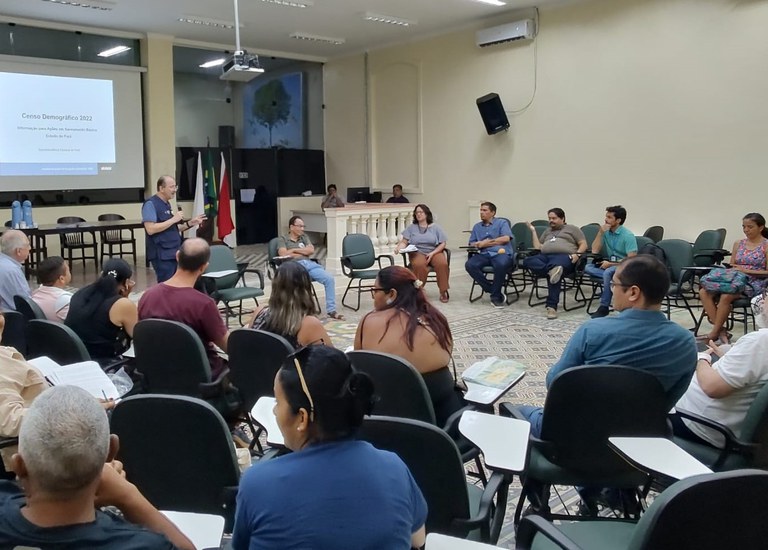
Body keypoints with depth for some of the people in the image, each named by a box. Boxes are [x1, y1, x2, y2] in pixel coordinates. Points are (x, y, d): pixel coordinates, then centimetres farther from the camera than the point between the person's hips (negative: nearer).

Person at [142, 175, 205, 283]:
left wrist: (190, 223, 9)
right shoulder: (151, 204, -10)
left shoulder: (167, 204, 16)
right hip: (162, 255, -9)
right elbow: (150, 229, -21)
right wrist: (173, 219, -18)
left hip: (173, 253, 9)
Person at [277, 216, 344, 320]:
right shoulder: (283, 239, 16)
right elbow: (283, 254, -3)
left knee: (329, 278, -20)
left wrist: (294, 250, 6)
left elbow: (311, 250, 13)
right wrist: (303, 252, 6)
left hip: (310, 264, 5)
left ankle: (331, 310, -18)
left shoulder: (304, 237, 29)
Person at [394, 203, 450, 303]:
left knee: (442, 264, -32)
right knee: (419, 265, -37)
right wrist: (399, 248, -17)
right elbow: (404, 242, 7)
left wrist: (432, 253, -10)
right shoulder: (411, 228, 15)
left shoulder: (436, 227, 12)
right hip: (417, 253, 0)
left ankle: (443, 291, -20)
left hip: (434, 252, 0)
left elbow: (442, 244, 6)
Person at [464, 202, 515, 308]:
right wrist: (479, 245, -3)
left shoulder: (502, 223, 13)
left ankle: (495, 296, -20)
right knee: (469, 265, -28)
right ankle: (491, 289, -21)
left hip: (501, 253, -4)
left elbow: (506, 238, -3)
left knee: (501, 264, -39)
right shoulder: (477, 226, 26)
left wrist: (486, 242, -1)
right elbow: (471, 244, 21)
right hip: (484, 255, 4)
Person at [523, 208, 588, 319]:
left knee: (552, 274, -38)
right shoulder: (547, 232, 35)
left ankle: (552, 306, -42)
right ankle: (552, 270, -49)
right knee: (527, 261, -28)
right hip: (545, 256, 5)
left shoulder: (572, 229, 21)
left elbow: (583, 244, 11)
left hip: (564, 256, -5)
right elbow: (538, 248, 25)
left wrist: (577, 254, -8)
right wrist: (533, 231, 23)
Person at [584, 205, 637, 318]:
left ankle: (604, 307, -25)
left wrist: (610, 264, -18)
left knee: (608, 273, -37)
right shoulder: (606, 232, 5)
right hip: (609, 264, 6)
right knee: (587, 267, -19)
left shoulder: (628, 235, -12)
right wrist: (600, 233, -8)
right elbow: (594, 251, 2)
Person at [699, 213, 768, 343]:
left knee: (725, 296, -34)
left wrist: (746, 270, -15)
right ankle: (720, 330, -21)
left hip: (754, 283, -6)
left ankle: (714, 333, -20)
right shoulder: (738, 244, 16)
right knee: (704, 292, -22)